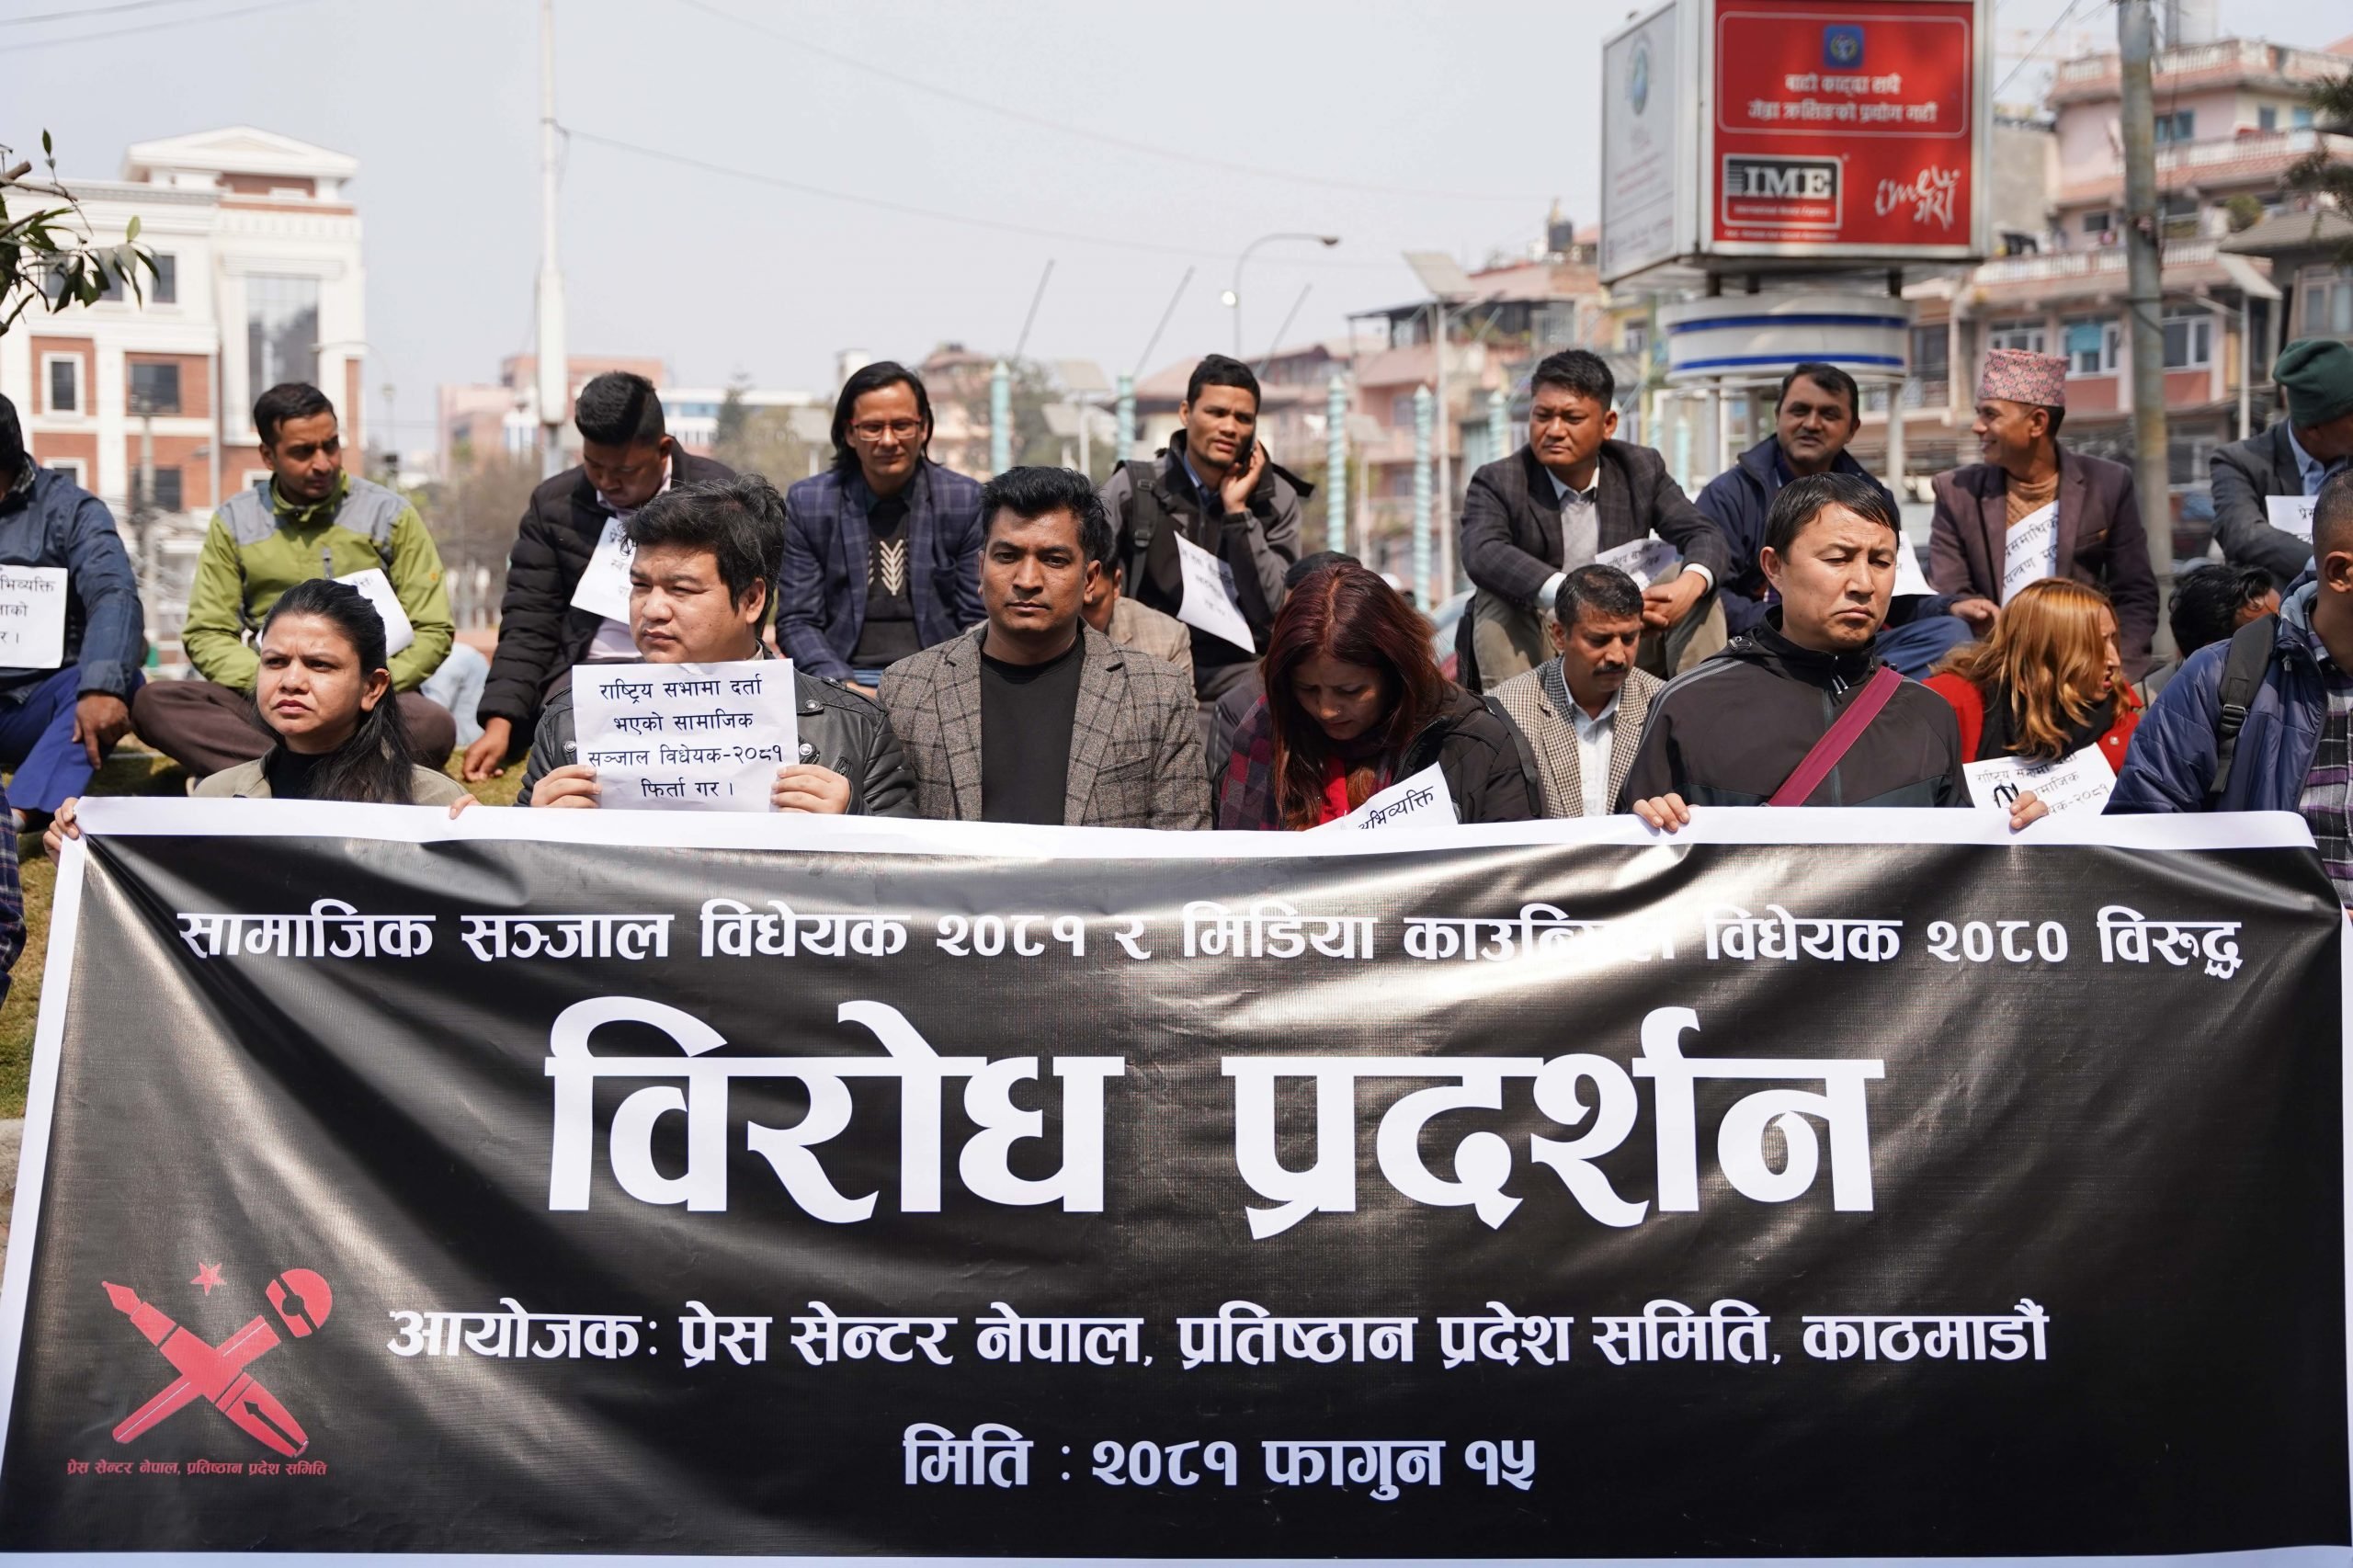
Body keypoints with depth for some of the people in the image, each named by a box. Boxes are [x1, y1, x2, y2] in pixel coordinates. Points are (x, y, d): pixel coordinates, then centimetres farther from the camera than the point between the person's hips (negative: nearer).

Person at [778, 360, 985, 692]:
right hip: (845, 680, 0)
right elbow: (798, 622, 4)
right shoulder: (807, 503, 4)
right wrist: (844, 687, -13)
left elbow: (978, 621, 7)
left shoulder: (967, 500, 4)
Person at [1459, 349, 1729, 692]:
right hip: (1535, 652, -3)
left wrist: (1689, 587, -33)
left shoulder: (1641, 470, 3)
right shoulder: (1497, 483, -10)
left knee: (1696, 580, -14)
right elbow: (1481, 554, -31)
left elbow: (1704, 536, -5)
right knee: (1497, 600, -30)